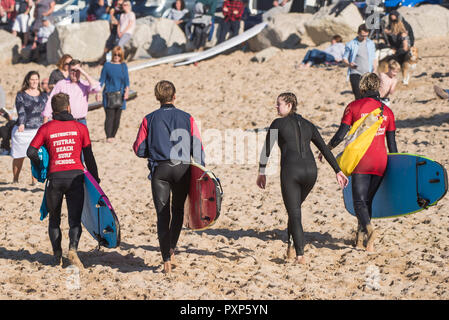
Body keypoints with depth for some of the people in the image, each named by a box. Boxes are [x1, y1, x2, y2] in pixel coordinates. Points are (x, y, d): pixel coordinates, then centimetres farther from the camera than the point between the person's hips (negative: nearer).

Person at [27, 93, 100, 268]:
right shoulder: (80, 128, 6)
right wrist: (95, 179, 14)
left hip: (55, 177, 0)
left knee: (54, 219, 15)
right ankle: (73, 248, -24)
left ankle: (57, 256, 12)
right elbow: (89, 157, 6)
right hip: (75, 175, 0)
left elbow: (31, 151, -1)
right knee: (75, 219, 0)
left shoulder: (46, 128, 5)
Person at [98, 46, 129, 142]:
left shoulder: (123, 66, 10)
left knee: (117, 117, 4)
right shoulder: (107, 65, 3)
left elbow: (126, 79, 6)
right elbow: (102, 80, 4)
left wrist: (127, 90, -11)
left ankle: (113, 136, 15)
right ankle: (108, 137, -13)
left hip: (120, 95, 3)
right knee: (110, 116, -12)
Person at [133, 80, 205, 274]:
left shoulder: (149, 119, 0)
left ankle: (166, 259, -5)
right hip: (182, 169, 1)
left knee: (162, 214, 3)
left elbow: (139, 149, 1)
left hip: (159, 170, -1)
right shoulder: (187, 119, 1)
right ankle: (172, 248, 9)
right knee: (178, 210, 21)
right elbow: (198, 148, -1)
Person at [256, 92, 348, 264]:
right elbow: (325, 149, 14)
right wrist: (338, 171, 14)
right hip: (310, 171, 5)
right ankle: (292, 246, 26)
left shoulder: (278, 124, 2)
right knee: (295, 208, 26)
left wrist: (261, 172, 11)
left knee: (294, 213, -1)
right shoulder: (308, 125, 16)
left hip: (290, 172, -5)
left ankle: (300, 255, -8)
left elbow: (266, 150, 2)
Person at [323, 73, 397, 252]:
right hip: (381, 160, 3)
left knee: (359, 201, -3)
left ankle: (369, 228, -29)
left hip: (362, 161, -3)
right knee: (368, 200, 15)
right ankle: (360, 237, 13)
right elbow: (392, 143, 11)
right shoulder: (387, 111, 10)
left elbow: (341, 134, -5)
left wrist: (326, 149, 10)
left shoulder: (354, 107, 0)